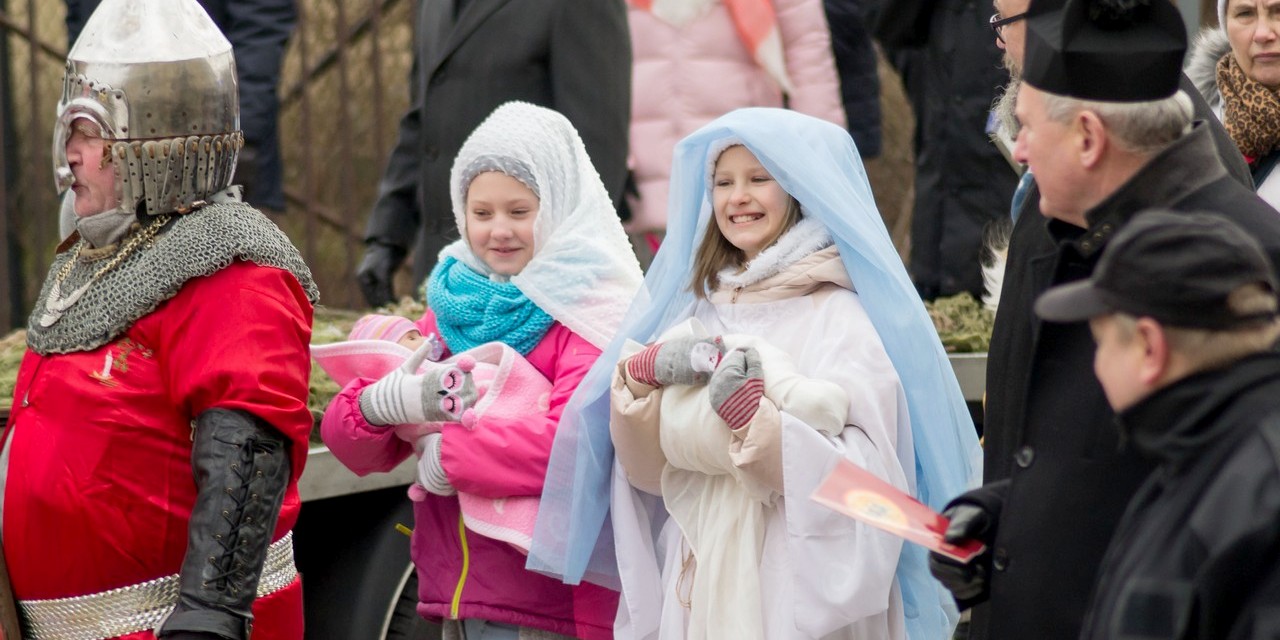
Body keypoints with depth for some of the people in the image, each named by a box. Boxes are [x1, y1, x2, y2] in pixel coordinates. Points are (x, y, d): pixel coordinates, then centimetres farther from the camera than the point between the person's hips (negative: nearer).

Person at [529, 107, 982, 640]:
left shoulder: (838, 316, -8)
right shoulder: (698, 311, 9)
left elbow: (864, 471, -17)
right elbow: (647, 465, 7)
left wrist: (753, 415, -27)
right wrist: (642, 378, -11)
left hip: (799, 590, -5)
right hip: (695, 589, 5)